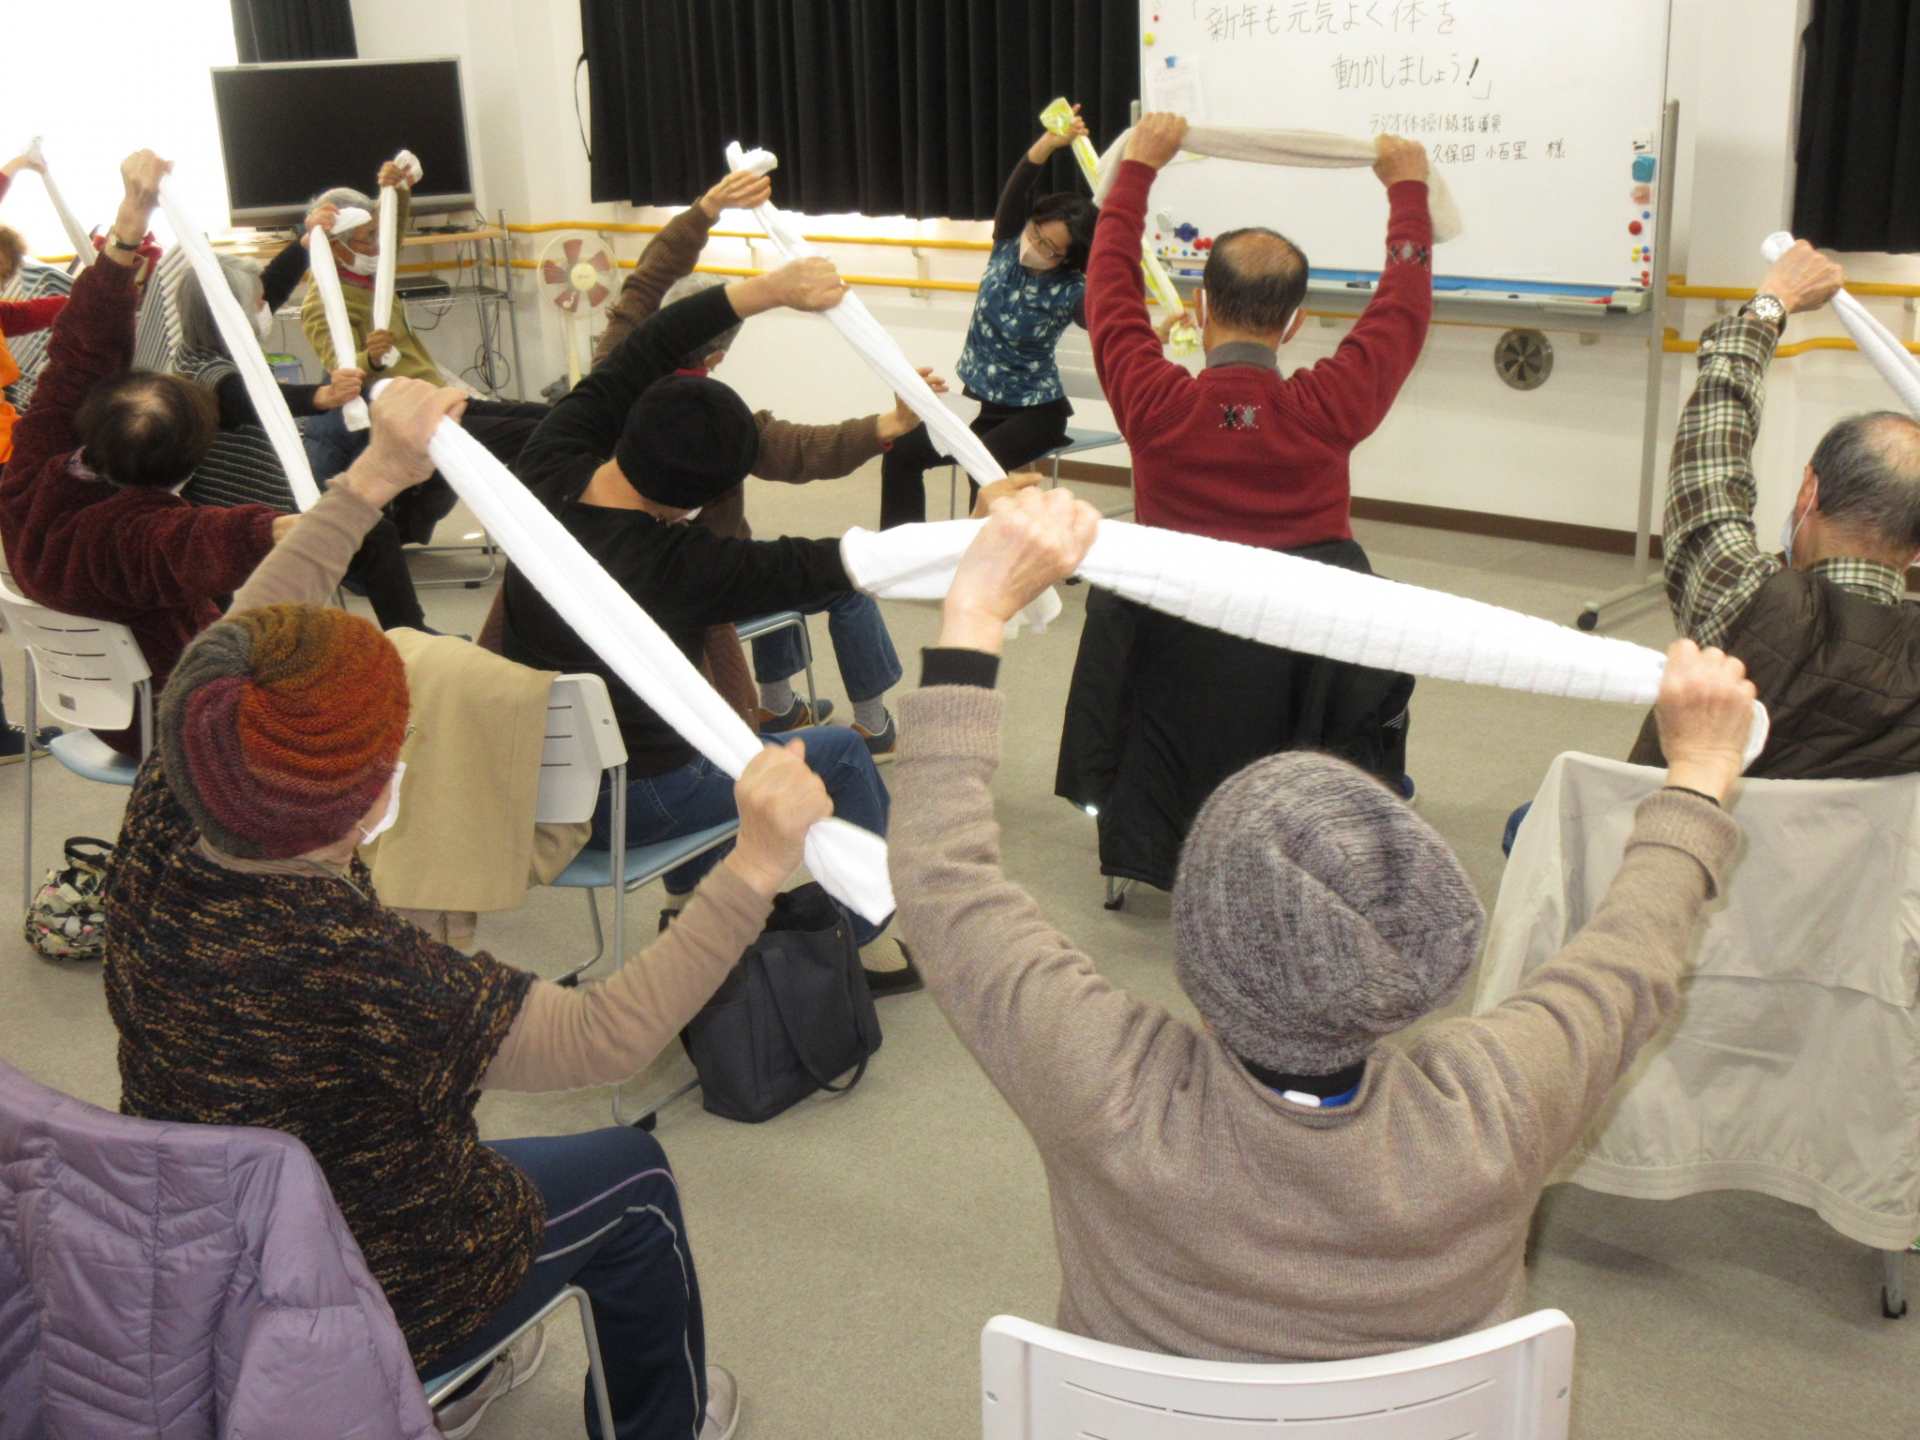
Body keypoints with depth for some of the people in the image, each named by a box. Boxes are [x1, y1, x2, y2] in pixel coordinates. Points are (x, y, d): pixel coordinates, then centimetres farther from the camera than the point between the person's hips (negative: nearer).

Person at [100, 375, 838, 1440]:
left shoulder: (159, 833, -21)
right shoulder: (352, 975, -41)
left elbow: (238, 647, -5)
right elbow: (607, 1038, -33)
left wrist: (374, 477, 0)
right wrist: (756, 867, -35)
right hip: (351, 1326, -6)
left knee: (434, 1114, 32)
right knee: (632, 1179, 16)